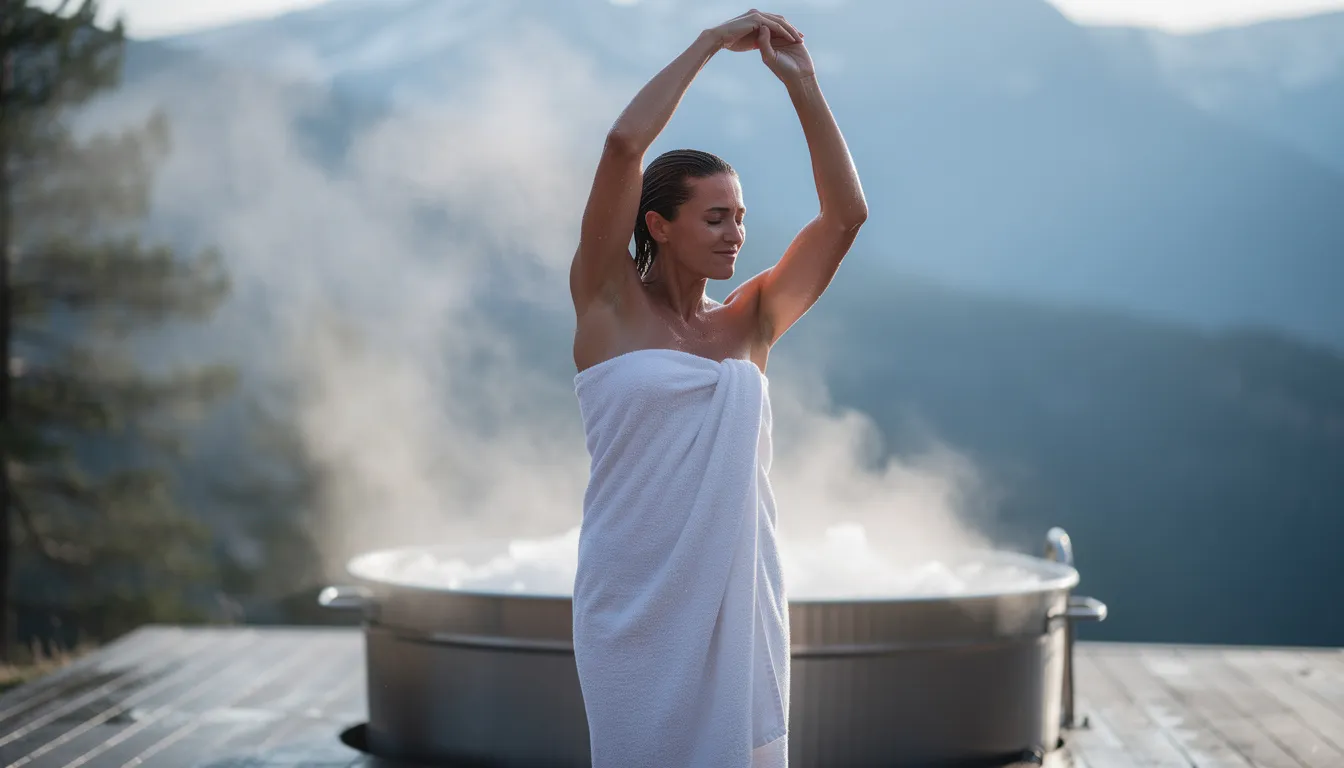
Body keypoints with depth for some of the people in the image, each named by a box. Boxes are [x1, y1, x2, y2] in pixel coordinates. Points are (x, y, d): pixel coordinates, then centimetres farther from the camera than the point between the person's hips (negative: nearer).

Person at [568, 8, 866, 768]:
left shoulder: (751, 321, 7)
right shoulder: (608, 300, -1)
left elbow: (846, 215, 0)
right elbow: (623, 144, -12)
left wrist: (802, 82, -2)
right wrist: (710, 44, -6)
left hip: (740, 592, 4)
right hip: (638, 598, -3)